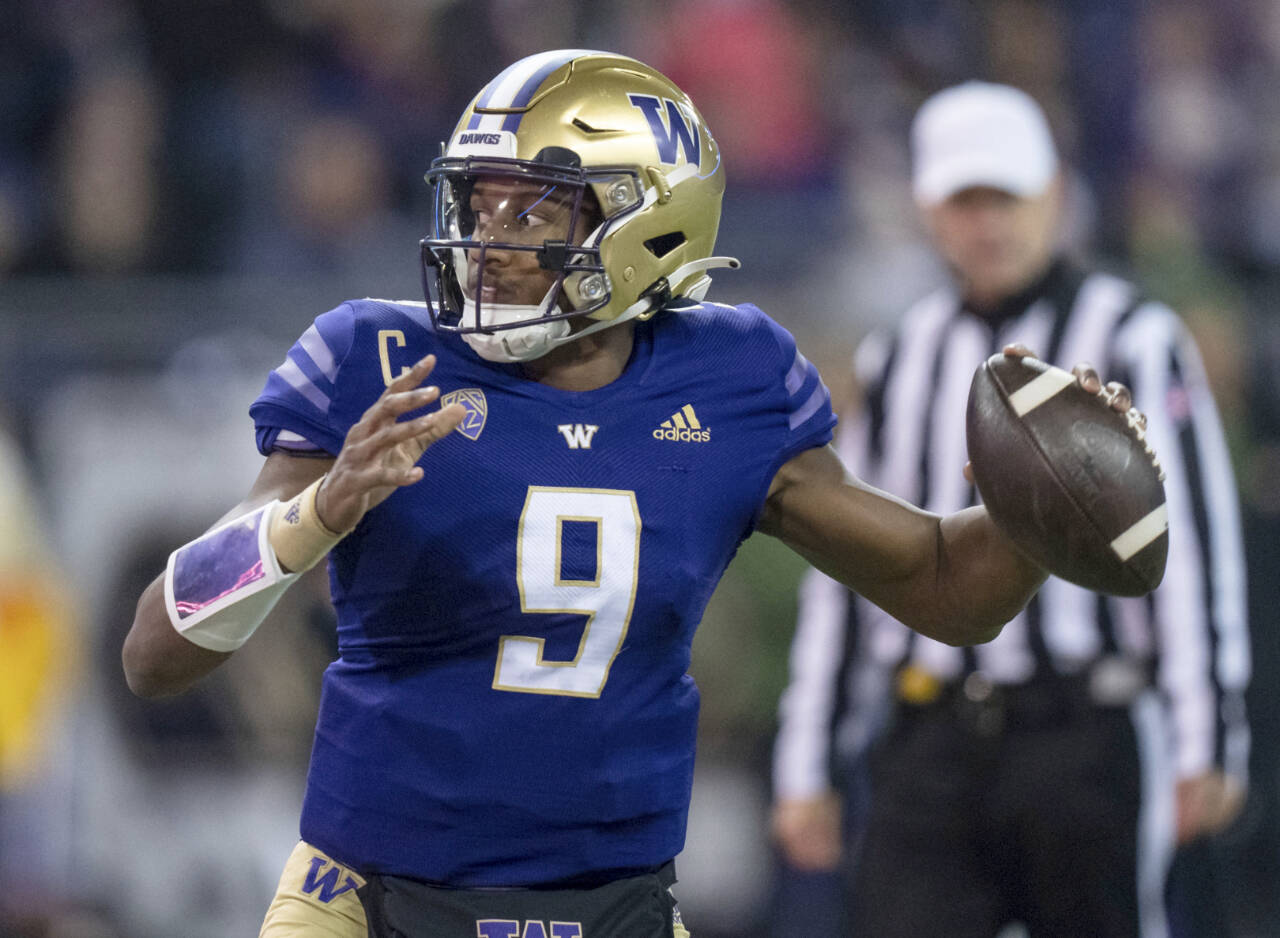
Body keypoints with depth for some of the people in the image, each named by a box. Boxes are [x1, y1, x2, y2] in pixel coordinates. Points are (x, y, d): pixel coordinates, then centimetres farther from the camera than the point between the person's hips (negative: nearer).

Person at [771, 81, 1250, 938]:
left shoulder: (1132, 343, -1)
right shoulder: (899, 361, 16)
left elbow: (1191, 545, -7)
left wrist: (1207, 745, -14)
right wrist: (807, 770, 14)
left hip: (1085, 738, -4)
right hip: (928, 753, 4)